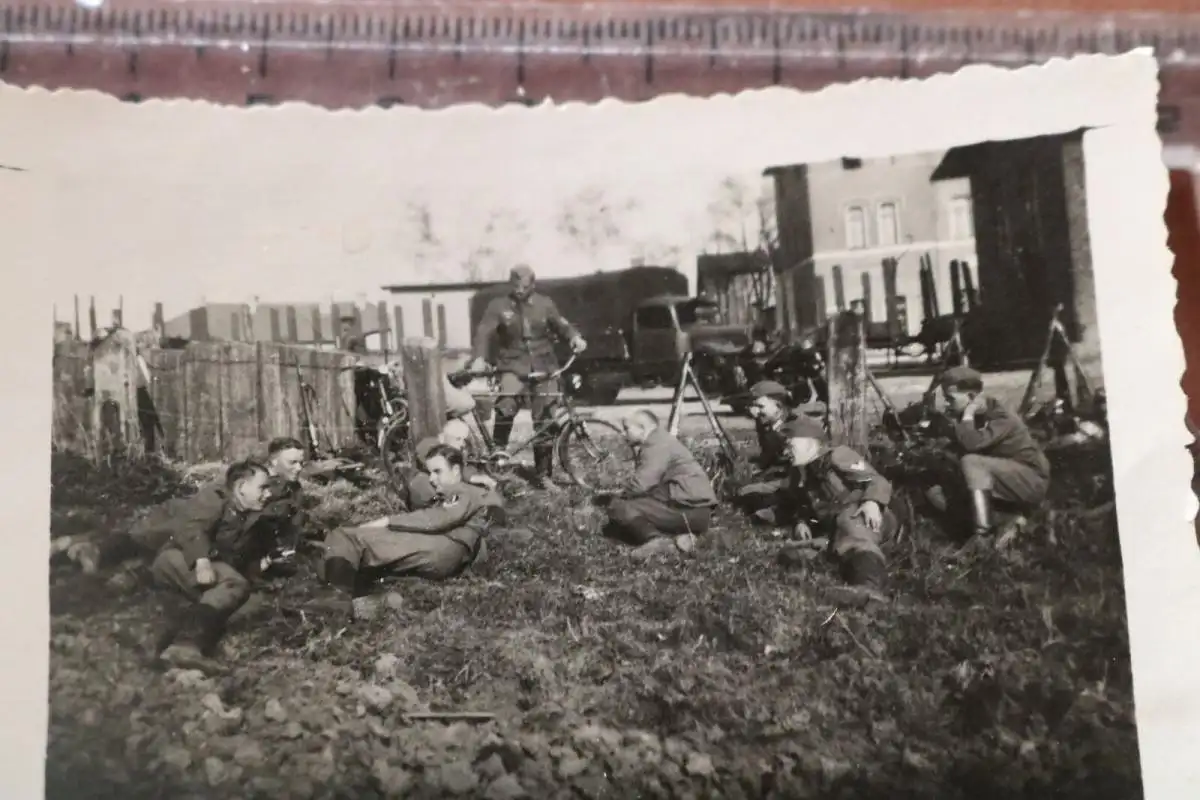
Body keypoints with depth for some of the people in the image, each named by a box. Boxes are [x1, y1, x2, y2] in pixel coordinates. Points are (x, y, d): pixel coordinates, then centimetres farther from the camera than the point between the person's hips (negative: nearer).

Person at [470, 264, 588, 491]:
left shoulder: (545, 304, 6)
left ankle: (543, 474, 14)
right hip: (513, 366, -2)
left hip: (543, 367, 2)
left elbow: (560, 324, 7)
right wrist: (479, 358, -29)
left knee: (544, 422, 3)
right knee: (506, 407, -30)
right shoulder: (498, 306, -1)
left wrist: (575, 337, -16)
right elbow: (484, 332, -11)